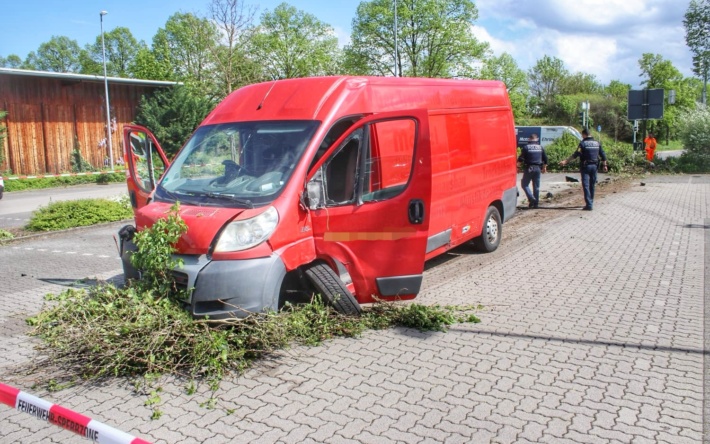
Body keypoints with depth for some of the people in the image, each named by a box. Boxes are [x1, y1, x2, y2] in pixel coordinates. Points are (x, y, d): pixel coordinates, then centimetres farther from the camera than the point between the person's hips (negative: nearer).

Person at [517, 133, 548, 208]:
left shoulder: (526, 147, -8)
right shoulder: (541, 147, 6)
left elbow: (520, 159, -10)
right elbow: (545, 159, 11)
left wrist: (519, 160, 12)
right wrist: (544, 167, 24)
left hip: (529, 168, -4)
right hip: (538, 168, 4)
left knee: (525, 184, 5)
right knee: (536, 186, 9)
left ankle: (531, 199, -12)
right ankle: (536, 203, 13)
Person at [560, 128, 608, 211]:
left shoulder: (583, 143, -10)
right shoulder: (597, 143, 8)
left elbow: (575, 155, -17)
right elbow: (603, 155, 9)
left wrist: (565, 161, -17)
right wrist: (604, 165, 16)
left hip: (585, 166, -5)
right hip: (594, 166, 5)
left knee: (586, 185, -4)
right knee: (592, 185, 16)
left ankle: (589, 205, -11)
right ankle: (590, 203, 27)